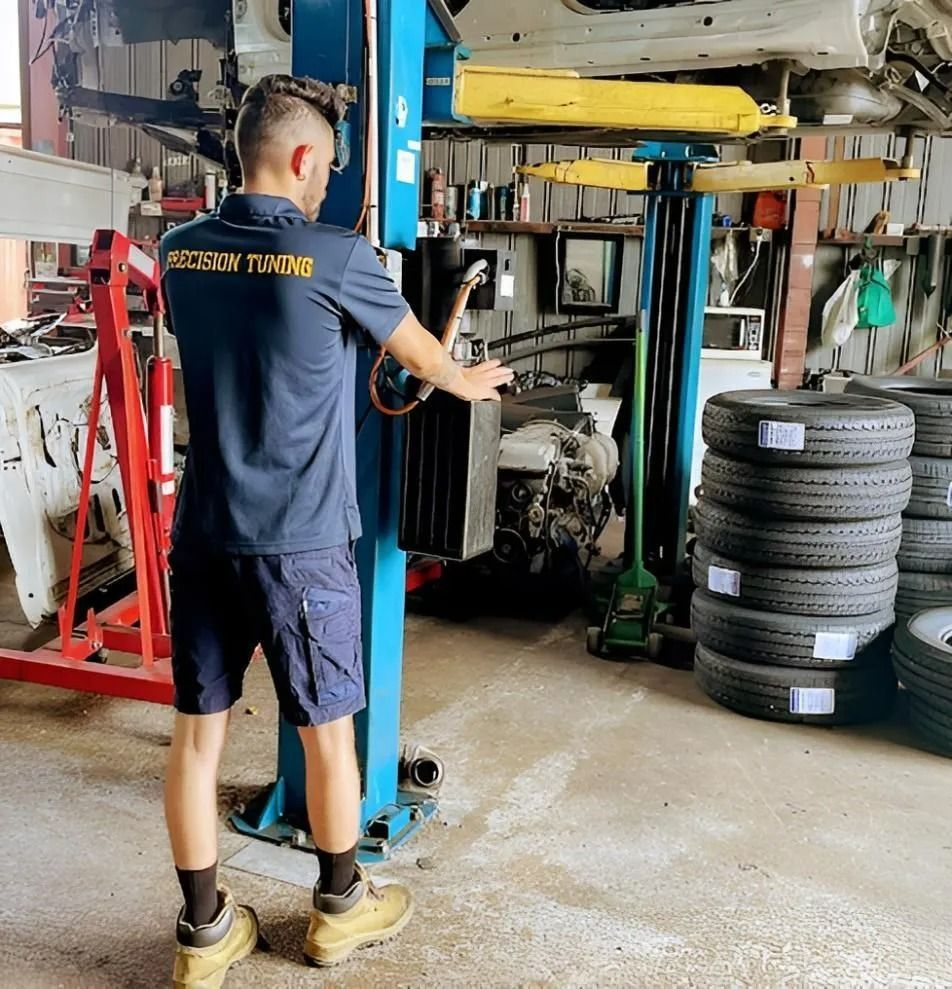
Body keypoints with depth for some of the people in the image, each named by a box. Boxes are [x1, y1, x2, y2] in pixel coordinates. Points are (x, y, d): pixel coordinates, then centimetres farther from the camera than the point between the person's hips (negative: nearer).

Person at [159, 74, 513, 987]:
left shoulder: (180, 250, 6)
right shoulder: (335, 259, -11)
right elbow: (420, 354, 5)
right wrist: (468, 384, 28)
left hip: (201, 533, 6)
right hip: (297, 542, -5)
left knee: (196, 732, 11)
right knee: (326, 732, 12)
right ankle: (340, 907, 31)